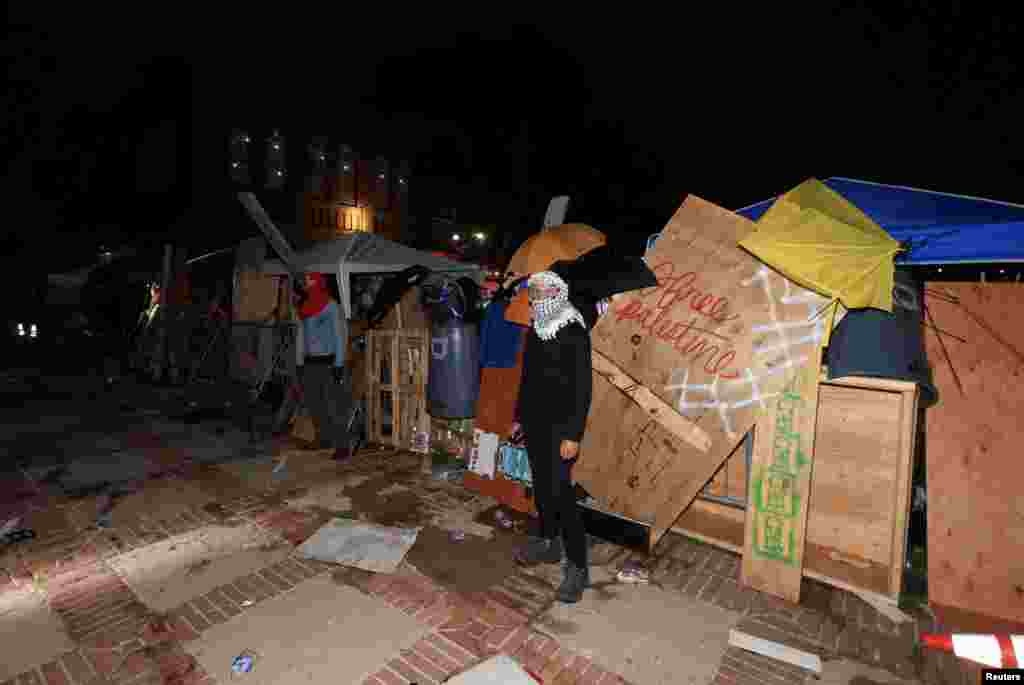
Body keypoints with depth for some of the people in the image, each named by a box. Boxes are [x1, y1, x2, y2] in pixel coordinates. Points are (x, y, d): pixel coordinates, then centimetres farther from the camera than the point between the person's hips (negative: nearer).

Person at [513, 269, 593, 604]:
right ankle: (548, 543, 34)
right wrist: (520, 417, 18)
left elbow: (582, 388, -17)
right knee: (541, 487, 16)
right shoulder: (535, 331, 9)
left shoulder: (575, 334, -14)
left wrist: (573, 434, -20)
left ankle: (578, 567, 6)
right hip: (535, 423, 8)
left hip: (560, 427, -7)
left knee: (560, 492, -7)